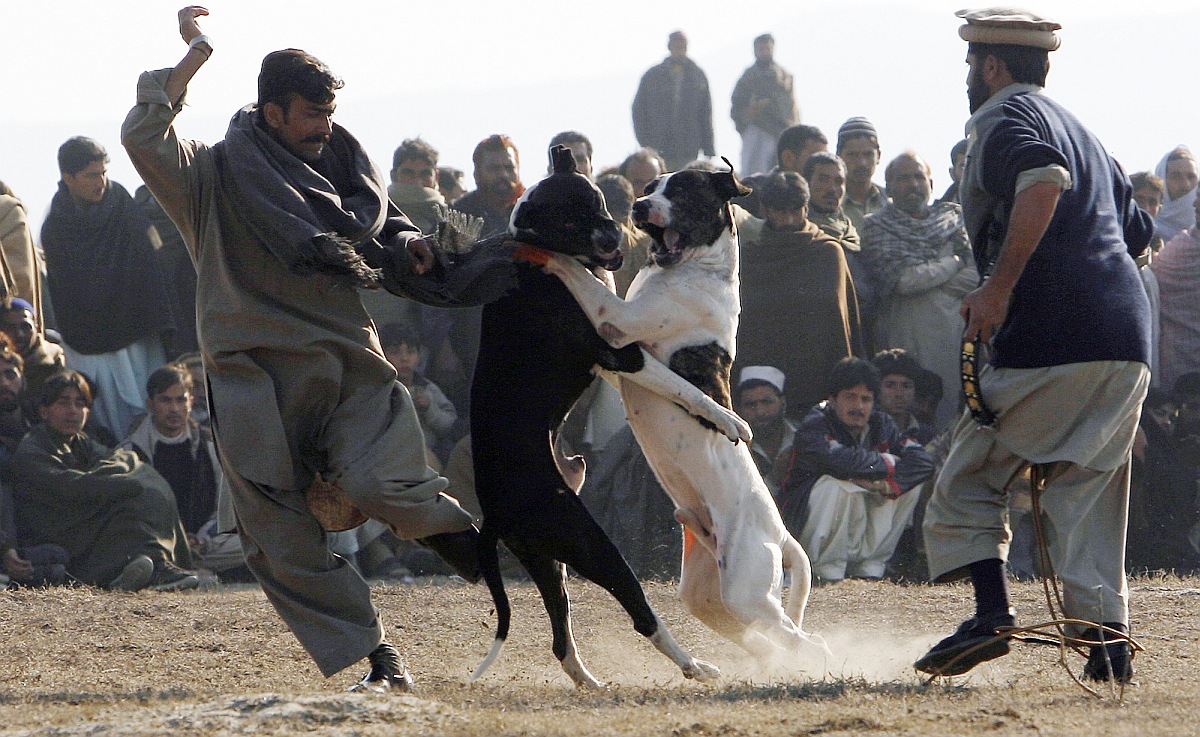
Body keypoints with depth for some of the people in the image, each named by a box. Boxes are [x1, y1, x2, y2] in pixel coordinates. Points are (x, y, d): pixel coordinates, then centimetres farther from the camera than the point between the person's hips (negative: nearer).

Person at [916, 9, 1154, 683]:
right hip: (1129, 344, 7)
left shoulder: (1002, 117, 1)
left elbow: (1044, 178, -21)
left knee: (968, 480, 4)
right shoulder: (1081, 131, 27)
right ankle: (1107, 641, -5)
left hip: (1050, 338, -7)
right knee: (1091, 495, 8)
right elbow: (1137, 231, 28)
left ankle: (993, 609, -12)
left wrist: (1000, 285, -22)